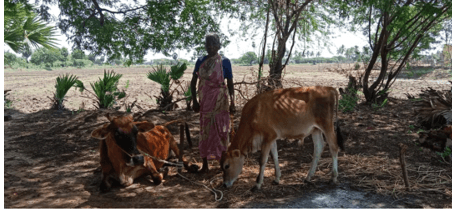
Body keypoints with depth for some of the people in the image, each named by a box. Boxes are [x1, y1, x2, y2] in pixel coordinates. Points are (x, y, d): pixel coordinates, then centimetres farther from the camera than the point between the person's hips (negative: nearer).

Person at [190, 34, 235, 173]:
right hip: (205, 101, 3)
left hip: (220, 101, -2)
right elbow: (193, 82, 8)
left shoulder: (224, 62, -1)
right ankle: (205, 164, 15)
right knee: (205, 131, 6)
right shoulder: (200, 61, 5)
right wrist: (194, 101, 0)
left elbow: (230, 83, 1)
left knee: (220, 130, 2)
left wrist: (232, 103, -5)